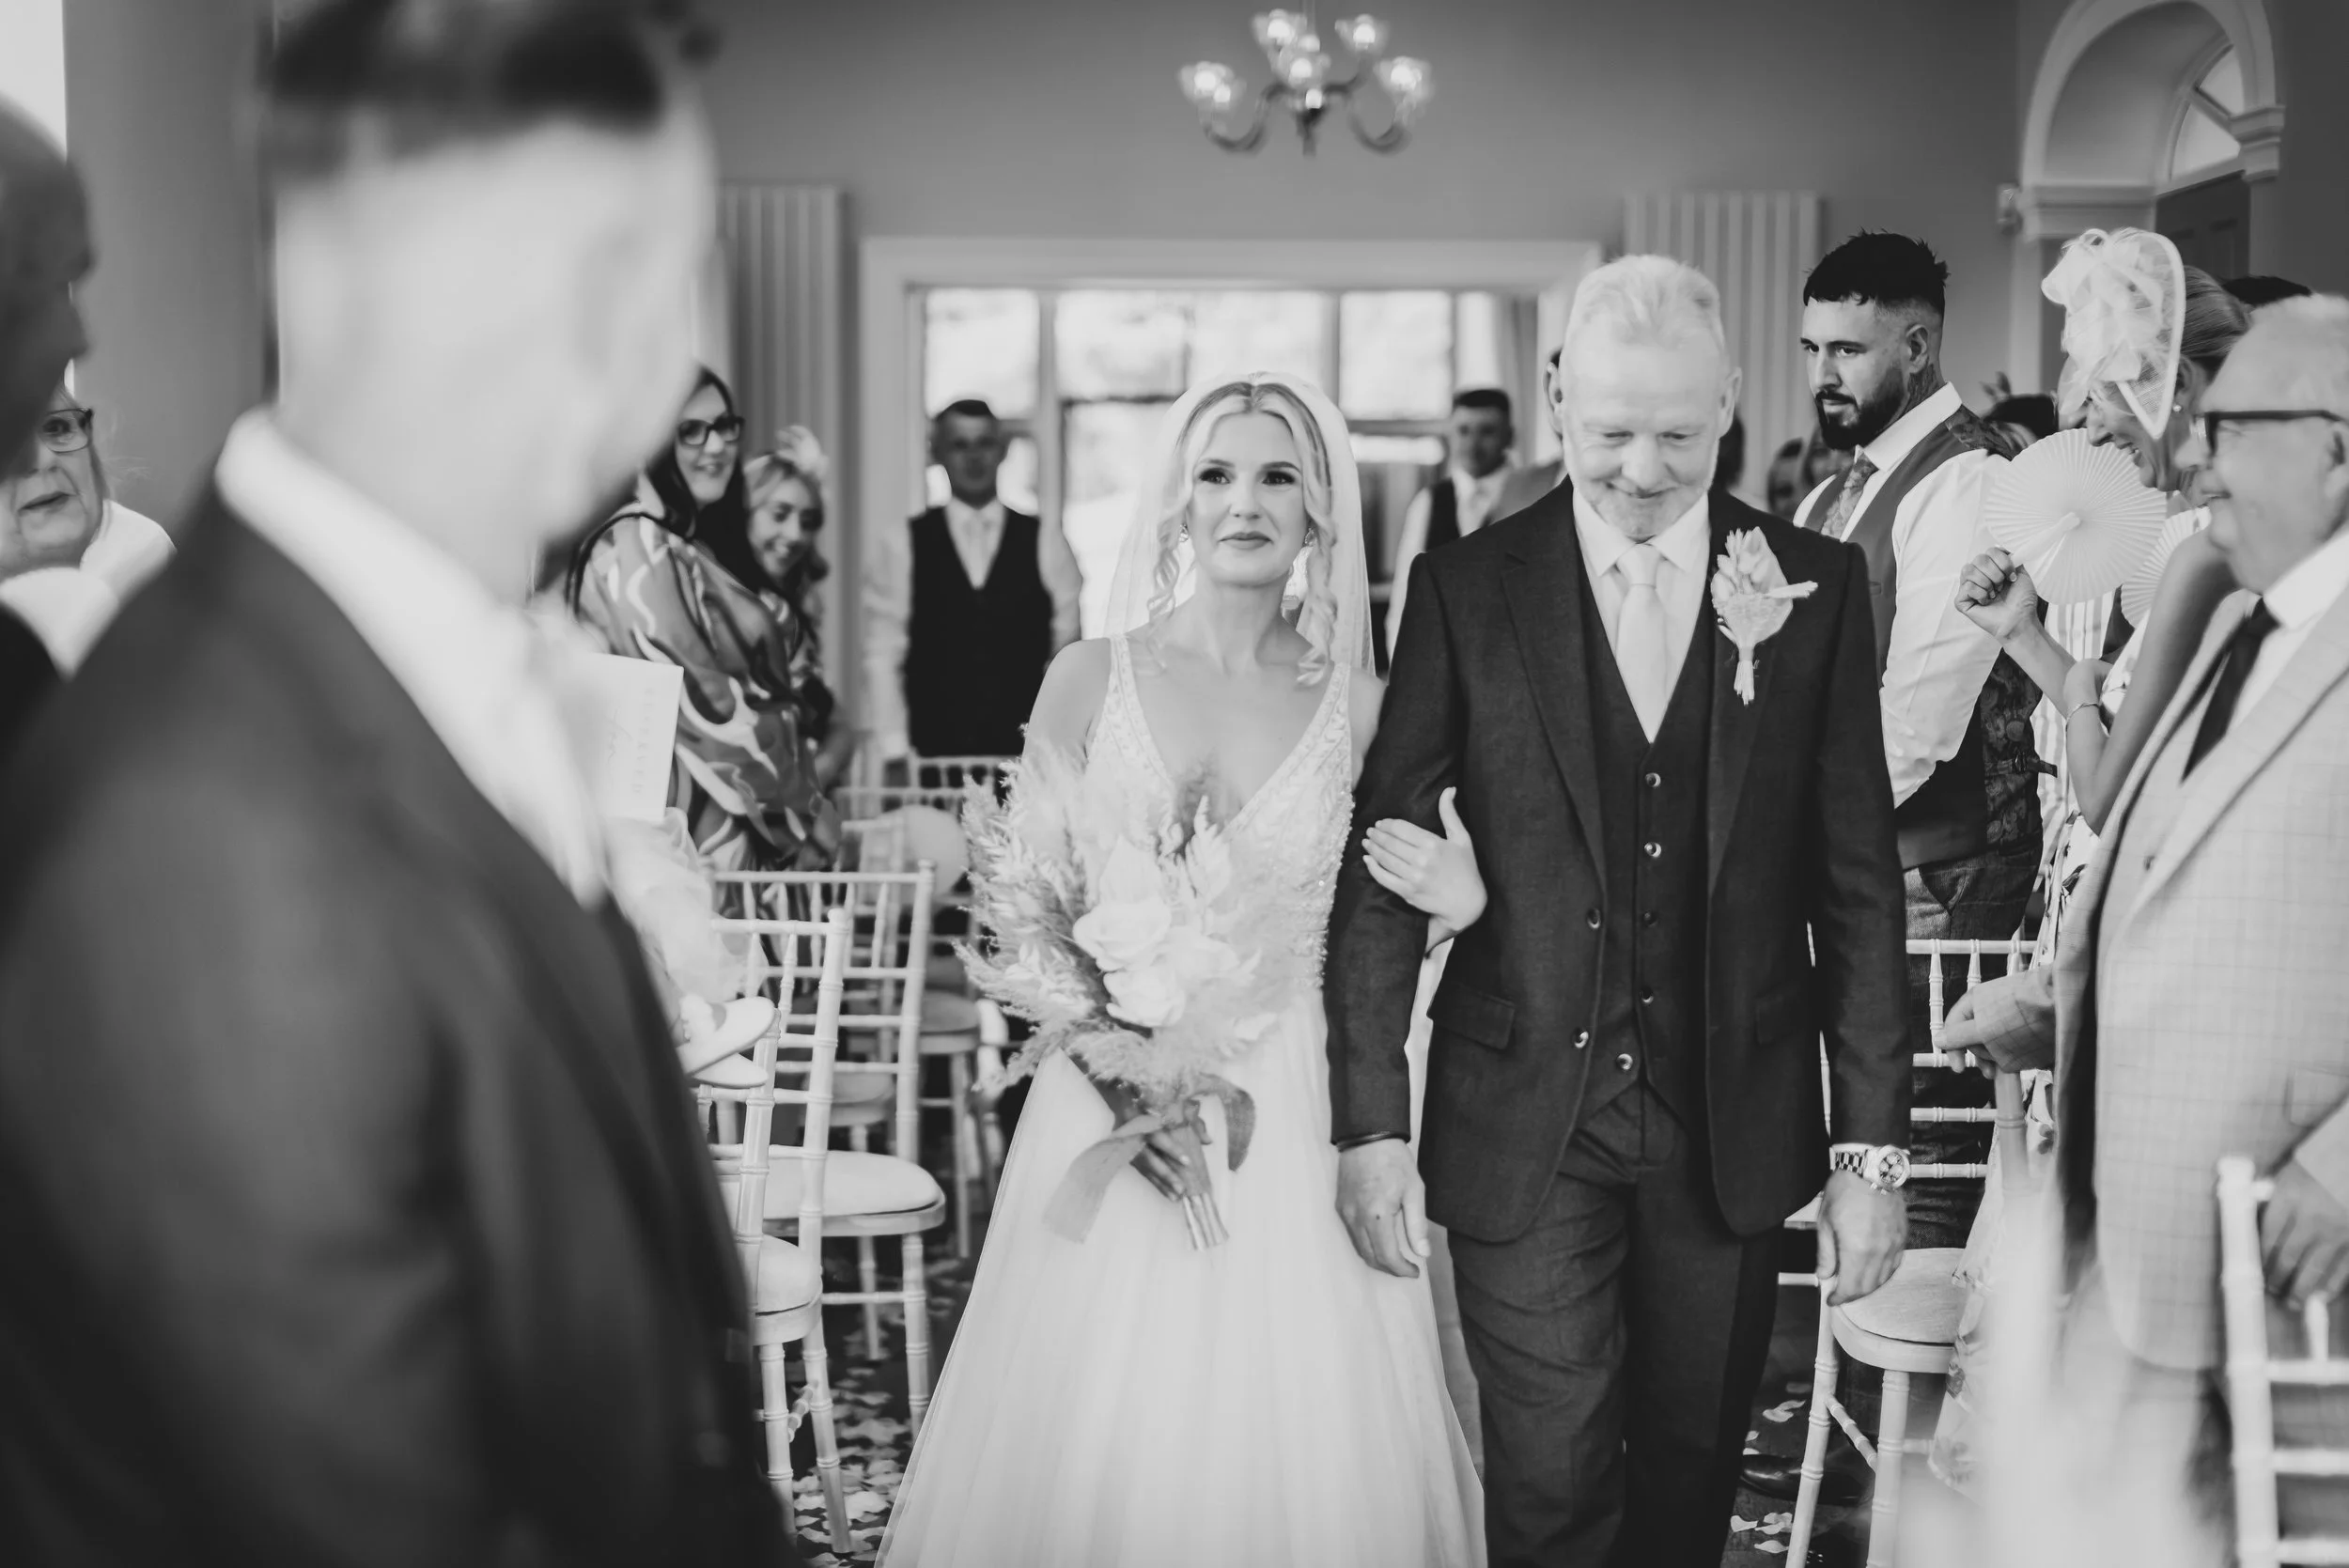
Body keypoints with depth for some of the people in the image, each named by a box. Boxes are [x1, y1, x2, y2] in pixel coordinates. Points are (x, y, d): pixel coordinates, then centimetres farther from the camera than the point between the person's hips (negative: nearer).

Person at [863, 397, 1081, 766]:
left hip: (1028, 757, 1)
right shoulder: (895, 548, 6)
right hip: (933, 757, -1)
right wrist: (896, 754, -4)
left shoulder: (1045, 544, 8)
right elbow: (882, 657, 3)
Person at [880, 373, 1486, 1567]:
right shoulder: (1092, 678, 2)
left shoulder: (1358, 705, 3)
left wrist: (1452, 898, -11)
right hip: (1109, 1092, 0)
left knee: (1298, 1448, 1)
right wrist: (1120, 1081, -13)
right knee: (1096, 1448, 2)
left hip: (1295, 1119, 0)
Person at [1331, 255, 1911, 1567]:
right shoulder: (1469, 590, -3)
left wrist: (1872, 1143, -2)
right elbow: (1384, 869, -2)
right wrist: (1370, 1122, -7)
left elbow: (1859, 880, 1)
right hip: (1526, 1125, -1)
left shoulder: (1818, 586, 0)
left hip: (1733, 1124, 2)